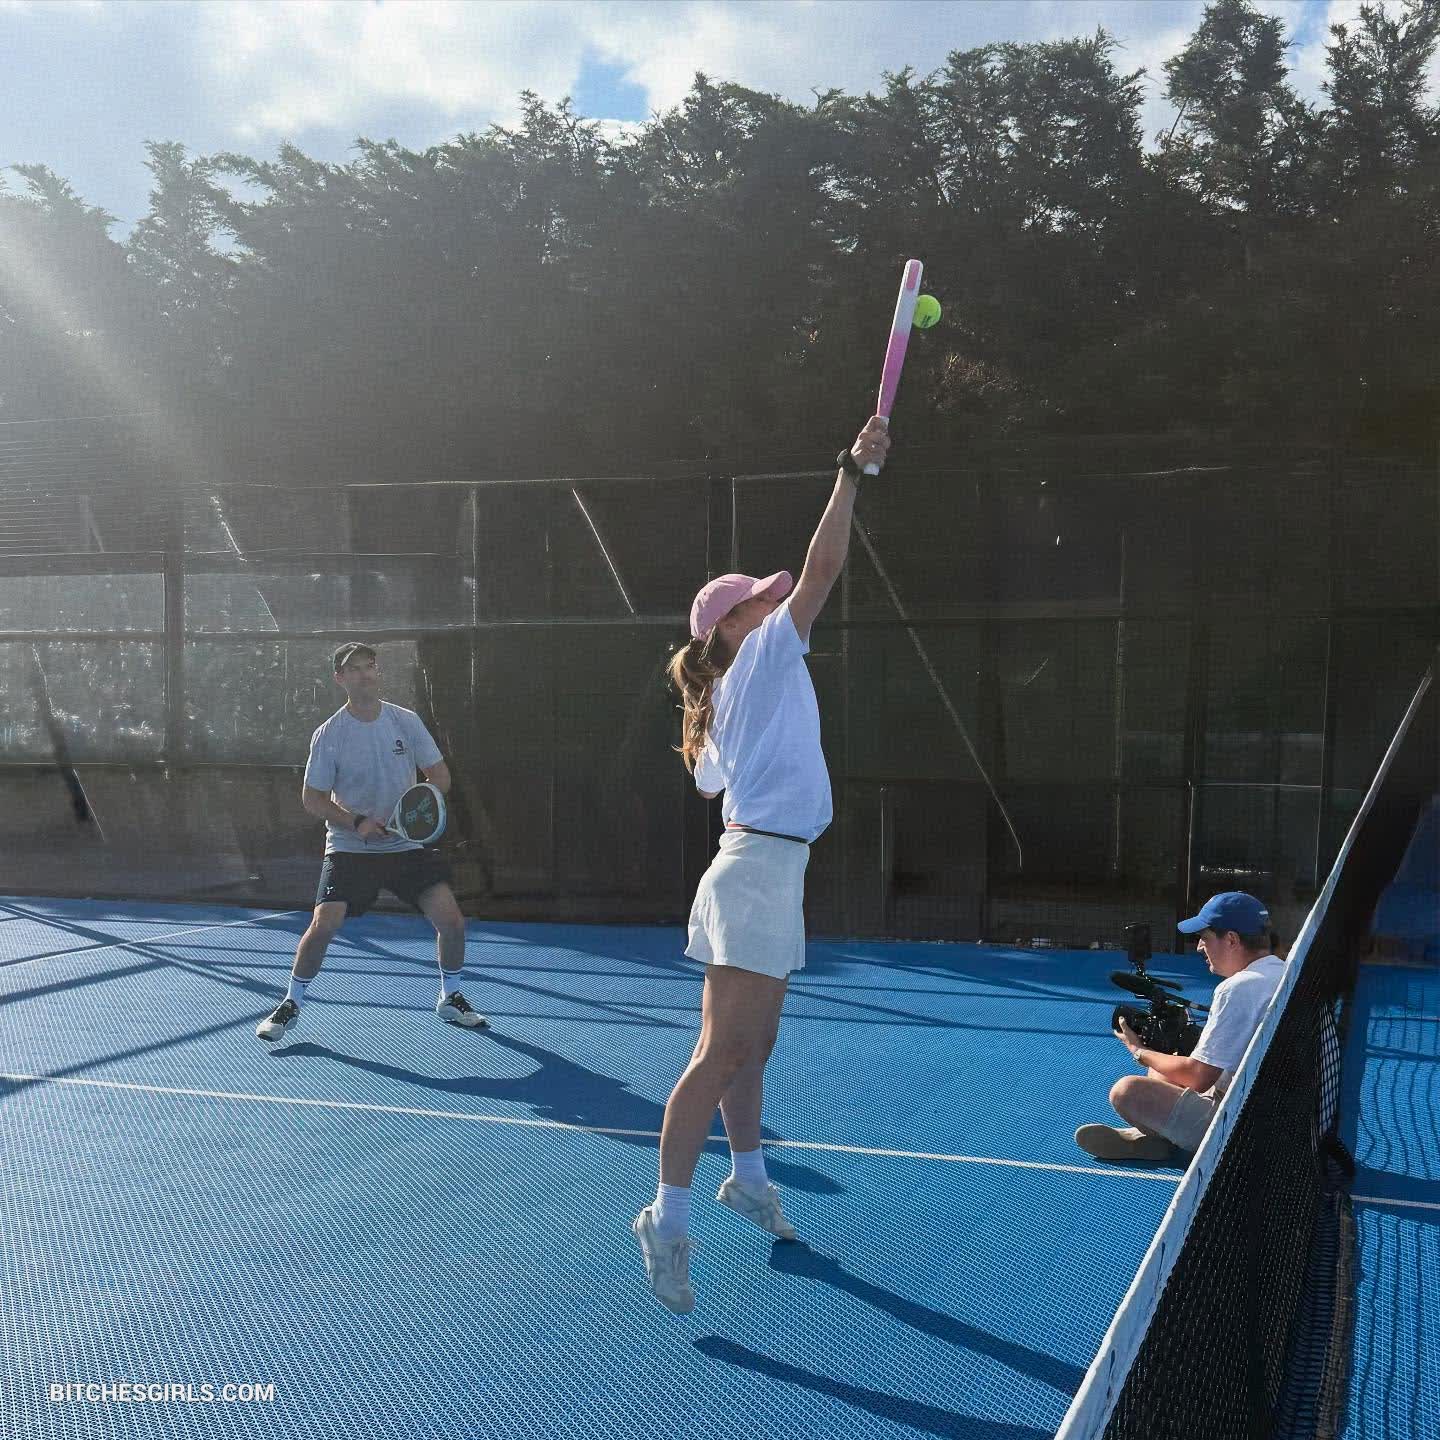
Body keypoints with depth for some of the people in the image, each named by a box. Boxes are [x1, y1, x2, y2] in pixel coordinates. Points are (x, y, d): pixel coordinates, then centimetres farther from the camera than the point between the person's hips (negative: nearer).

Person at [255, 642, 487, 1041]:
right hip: (349, 848, -2)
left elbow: (440, 775, 6)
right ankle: (291, 1004, 6)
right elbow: (312, 797, -3)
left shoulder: (406, 721, 0)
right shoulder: (328, 735, -7)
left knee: (451, 920, -8)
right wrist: (357, 822, -18)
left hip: (406, 845, 2)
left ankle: (450, 999, 17)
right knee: (323, 924, -18)